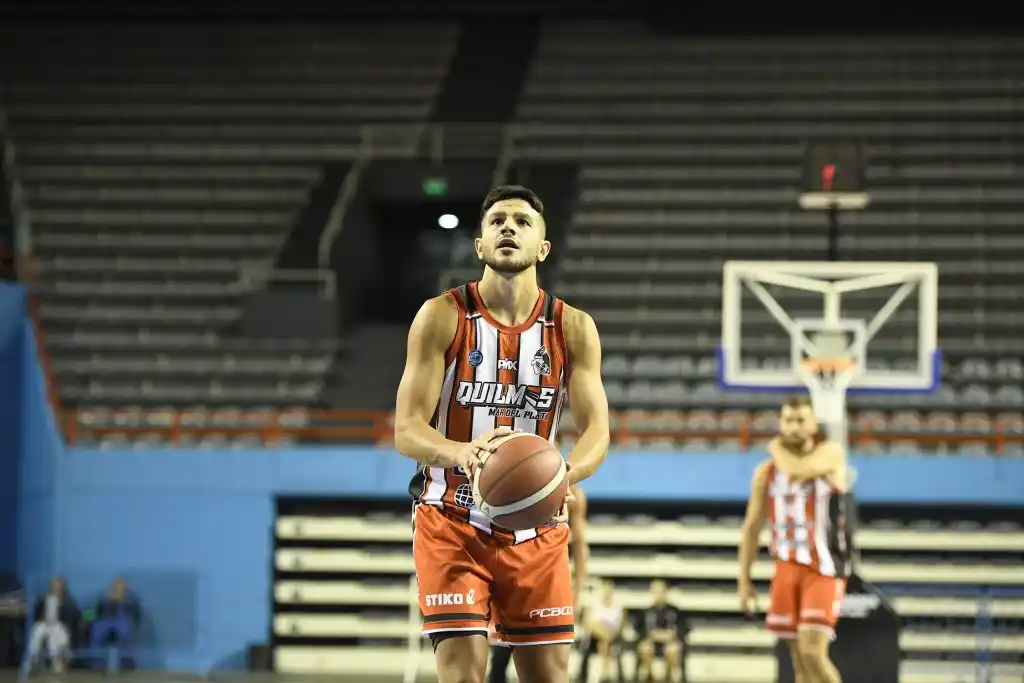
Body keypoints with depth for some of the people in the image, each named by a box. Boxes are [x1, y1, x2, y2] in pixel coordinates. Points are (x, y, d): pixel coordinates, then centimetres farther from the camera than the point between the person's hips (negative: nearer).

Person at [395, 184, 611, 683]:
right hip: (453, 524, -3)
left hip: (536, 528, 3)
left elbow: (596, 431, -7)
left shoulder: (574, 328, 0)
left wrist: (565, 474, -30)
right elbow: (406, 430, -14)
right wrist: (460, 452, -36)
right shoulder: (442, 317, -8)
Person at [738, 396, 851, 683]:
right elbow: (752, 528, 12)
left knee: (812, 652, -18)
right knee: (800, 659, 7)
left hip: (824, 569, -5)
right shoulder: (766, 472, 8)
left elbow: (798, 471, -26)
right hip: (787, 568, 5)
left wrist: (777, 449, -4)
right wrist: (744, 581, 7)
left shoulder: (831, 453, -5)